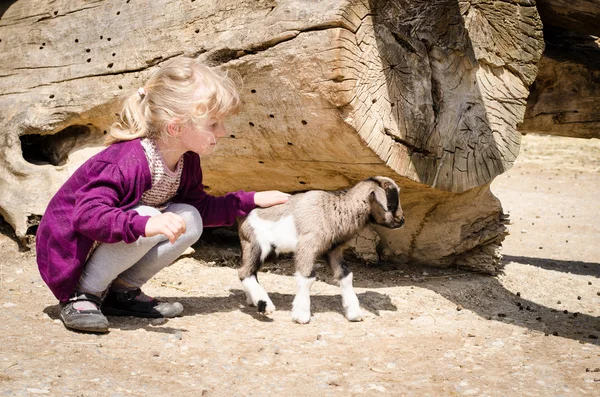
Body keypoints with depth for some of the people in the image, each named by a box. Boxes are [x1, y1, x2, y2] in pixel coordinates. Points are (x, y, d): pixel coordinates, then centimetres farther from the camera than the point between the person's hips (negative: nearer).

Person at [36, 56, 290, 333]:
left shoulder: (186, 161, -3)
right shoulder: (128, 162, -31)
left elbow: (200, 207, 13)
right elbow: (87, 214, -40)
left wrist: (254, 201, 6)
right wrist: (146, 224, -53)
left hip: (115, 242, 8)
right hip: (67, 252, -8)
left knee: (190, 221, -8)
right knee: (144, 217, -33)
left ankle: (121, 291, 1)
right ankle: (82, 295, -16)